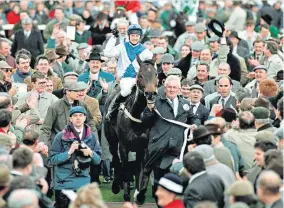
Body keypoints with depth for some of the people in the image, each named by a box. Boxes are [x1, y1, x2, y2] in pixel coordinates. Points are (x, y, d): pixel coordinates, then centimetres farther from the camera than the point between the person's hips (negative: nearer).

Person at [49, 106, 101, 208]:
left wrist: (91, 153, -12)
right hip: (64, 183, -2)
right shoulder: (61, 136, -2)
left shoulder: (91, 136, 6)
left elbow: (98, 160, 8)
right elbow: (53, 159, -7)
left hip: (83, 183, 2)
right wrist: (69, 152, -18)